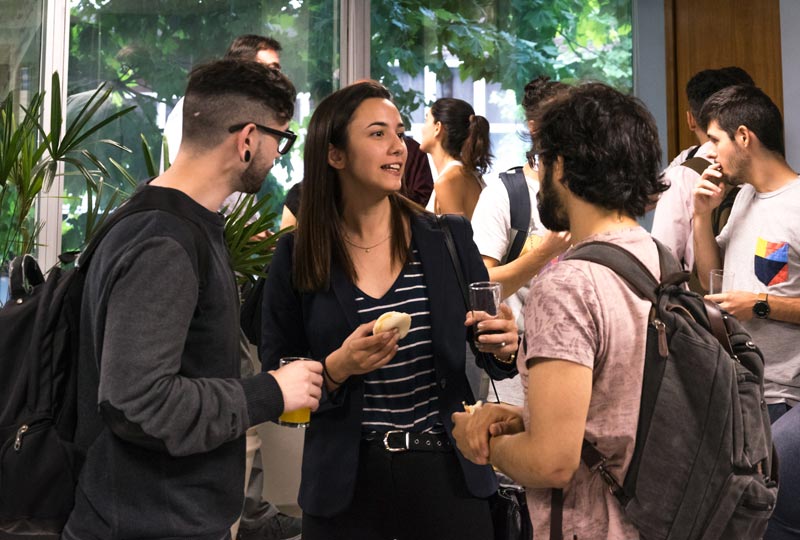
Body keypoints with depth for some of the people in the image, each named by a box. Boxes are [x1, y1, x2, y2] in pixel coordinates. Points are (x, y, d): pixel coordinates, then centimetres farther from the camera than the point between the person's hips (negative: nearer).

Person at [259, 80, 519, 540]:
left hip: (447, 470, 1)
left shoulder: (450, 237, -2)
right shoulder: (296, 255, -6)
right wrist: (336, 369, -20)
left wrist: (504, 346, -15)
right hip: (346, 481, -1)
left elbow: (488, 341, 6)